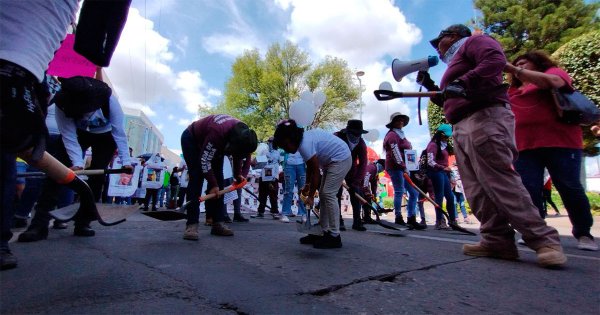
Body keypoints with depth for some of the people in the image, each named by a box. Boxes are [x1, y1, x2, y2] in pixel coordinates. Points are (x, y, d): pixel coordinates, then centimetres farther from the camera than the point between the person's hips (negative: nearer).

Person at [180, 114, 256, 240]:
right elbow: (204, 160, -35)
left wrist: (238, 175, -10)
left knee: (218, 179, -6)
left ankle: (217, 223, -4)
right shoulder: (218, 132, -44)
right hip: (192, 140, -6)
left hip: (216, 144, 6)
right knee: (197, 178, -21)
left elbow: (239, 155, -2)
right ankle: (192, 224, -20)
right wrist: (213, 184, -28)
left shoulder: (243, 134, -23)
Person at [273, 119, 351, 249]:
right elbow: (310, 166, 11)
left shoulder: (305, 145, -26)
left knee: (329, 194, -12)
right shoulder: (304, 137, 3)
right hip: (333, 160, 10)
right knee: (323, 194, 8)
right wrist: (307, 185, 12)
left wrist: (310, 196, -14)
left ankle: (334, 237, -5)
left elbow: (315, 172, -21)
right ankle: (323, 231, 14)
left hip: (341, 159, -10)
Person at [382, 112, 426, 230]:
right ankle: (398, 218, -1)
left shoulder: (401, 134, 24)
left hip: (403, 167, 10)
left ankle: (411, 219, 6)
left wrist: (405, 167, 16)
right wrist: (403, 167, -22)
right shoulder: (392, 135, -6)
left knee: (413, 192, 4)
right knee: (399, 191, -9)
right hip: (395, 167, -10)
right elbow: (396, 153, -17)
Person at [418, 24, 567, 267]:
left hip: (485, 119, -9)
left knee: (500, 182, -16)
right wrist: (429, 85, 29)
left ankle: (544, 240, -9)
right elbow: (450, 102, 35)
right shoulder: (456, 63, 35)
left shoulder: (473, 41, 10)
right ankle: (497, 240, 0)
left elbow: (495, 60, -13)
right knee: (477, 188, 0)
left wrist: (464, 83, -23)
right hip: (462, 128, 9)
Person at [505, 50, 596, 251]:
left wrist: (514, 69, -15)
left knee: (570, 188, -1)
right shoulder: (514, 89, 24)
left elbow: (553, 82, -12)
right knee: (529, 190, -6)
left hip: (559, 142, -3)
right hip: (525, 147, 4)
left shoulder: (553, 72, 11)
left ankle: (583, 234, 14)